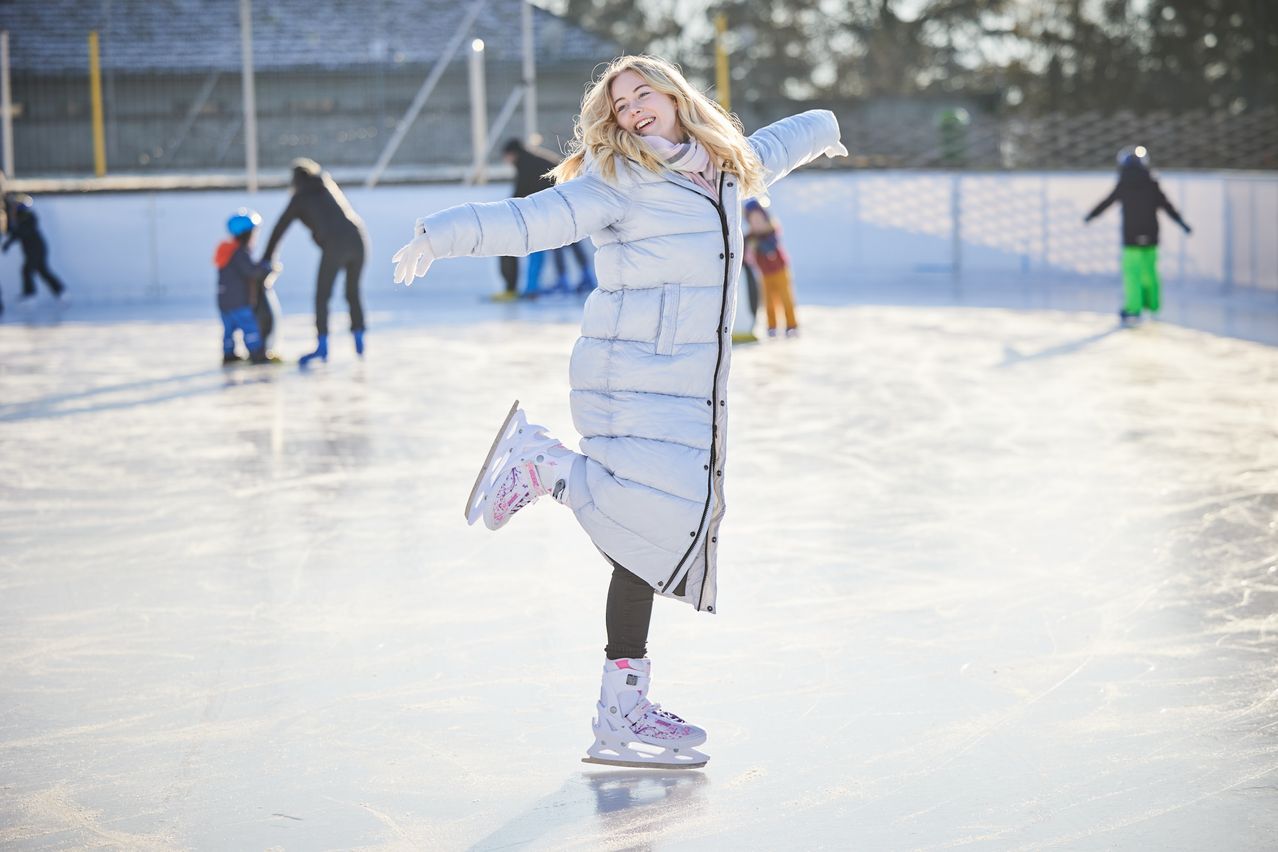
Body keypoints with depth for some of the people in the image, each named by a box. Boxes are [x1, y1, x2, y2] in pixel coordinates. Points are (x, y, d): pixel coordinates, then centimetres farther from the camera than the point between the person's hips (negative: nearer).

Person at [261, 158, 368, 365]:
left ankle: (322, 346, -11)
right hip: (357, 241, 5)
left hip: (334, 246, -5)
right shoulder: (330, 189, 25)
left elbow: (280, 228, 15)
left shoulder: (300, 198, 11)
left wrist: (267, 257, 22)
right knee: (353, 294, 18)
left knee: (322, 296, -1)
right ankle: (359, 342, 15)